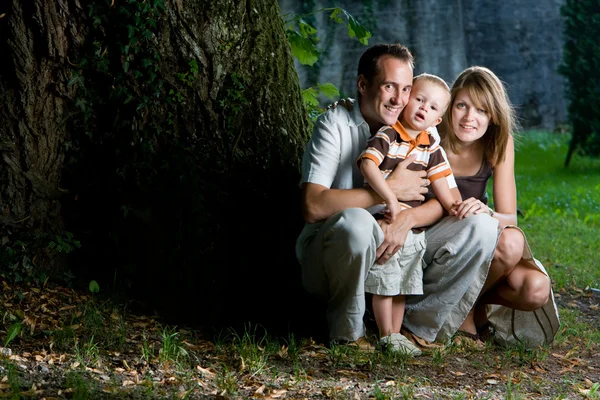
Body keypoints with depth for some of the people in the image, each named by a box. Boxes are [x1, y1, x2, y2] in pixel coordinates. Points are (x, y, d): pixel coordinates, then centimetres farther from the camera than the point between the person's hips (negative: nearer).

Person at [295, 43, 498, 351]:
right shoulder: (335, 124, -12)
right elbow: (312, 207, -26)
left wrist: (406, 219, -27)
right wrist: (391, 189, -22)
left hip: (399, 249, 5)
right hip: (330, 254, -5)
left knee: (481, 227, -10)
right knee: (355, 221, -39)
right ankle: (347, 332, -15)